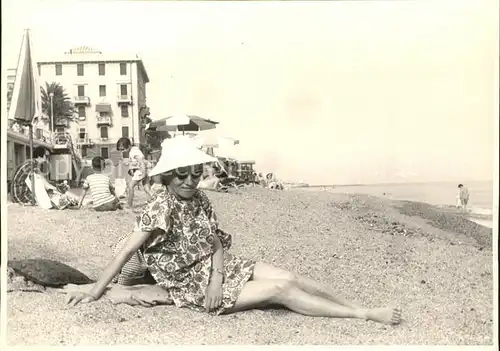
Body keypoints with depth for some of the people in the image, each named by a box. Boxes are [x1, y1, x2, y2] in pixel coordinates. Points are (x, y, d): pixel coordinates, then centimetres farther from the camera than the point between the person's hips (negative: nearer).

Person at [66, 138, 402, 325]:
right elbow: (127, 251, -20)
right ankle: (366, 315, -10)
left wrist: (217, 278, -16)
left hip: (219, 269, 6)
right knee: (281, 290, -16)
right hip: (193, 285, -6)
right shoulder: (161, 207, -20)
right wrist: (95, 291, -19)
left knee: (292, 278, -9)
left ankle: (360, 308, 3)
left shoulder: (200, 199, 0)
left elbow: (217, 244, 1)